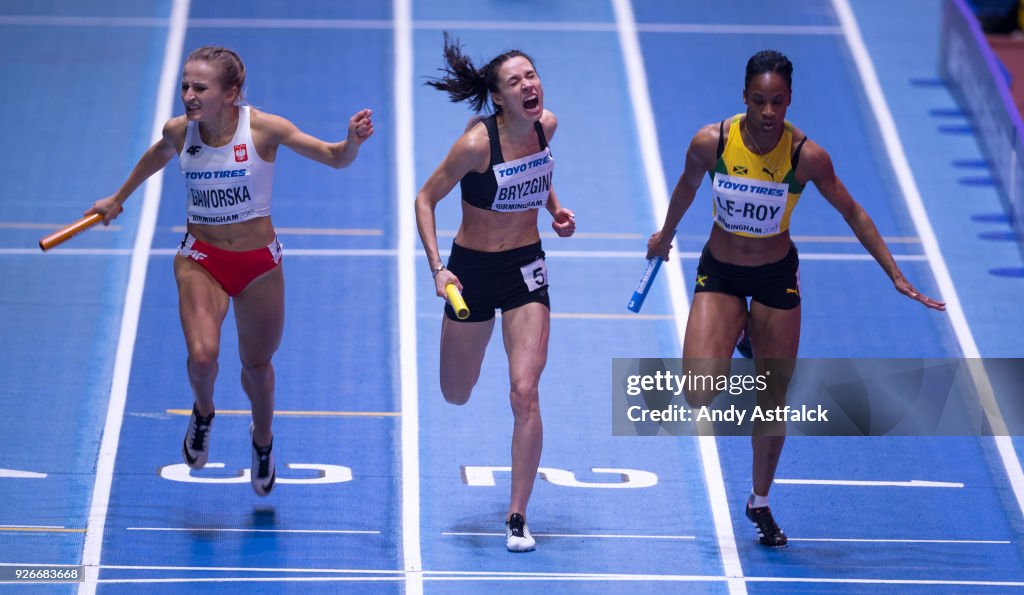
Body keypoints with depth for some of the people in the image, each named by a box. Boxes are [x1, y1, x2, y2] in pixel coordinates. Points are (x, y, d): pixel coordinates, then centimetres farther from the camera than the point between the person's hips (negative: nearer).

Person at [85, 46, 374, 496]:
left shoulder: (263, 129, -19)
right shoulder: (179, 131, -10)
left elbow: (335, 158, -13)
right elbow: (158, 156, 15)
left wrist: (352, 141, -36)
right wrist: (118, 199, 29)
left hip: (258, 261, -1)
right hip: (201, 258, 1)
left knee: (257, 363, 14)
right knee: (202, 355, -23)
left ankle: (262, 439, 47)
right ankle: (203, 412, 13)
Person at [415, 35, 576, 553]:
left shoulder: (546, 125, -7)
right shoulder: (476, 142, -22)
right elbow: (425, 199, -12)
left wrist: (554, 208, 1)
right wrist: (437, 268, -20)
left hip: (526, 267, 2)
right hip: (473, 267, -2)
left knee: (524, 393, -11)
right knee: (456, 395, 13)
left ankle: (517, 519, -2)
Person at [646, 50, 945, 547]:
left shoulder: (807, 156, -20)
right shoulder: (710, 143, -18)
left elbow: (852, 213, -7)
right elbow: (688, 187, 4)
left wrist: (896, 276, -6)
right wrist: (666, 236, 21)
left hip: (777, 277, 0)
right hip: (719, 273, 0)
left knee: (773, 402, 6)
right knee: (699, 394, -17)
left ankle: (760, 503, 29)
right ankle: (733, 341, 20)